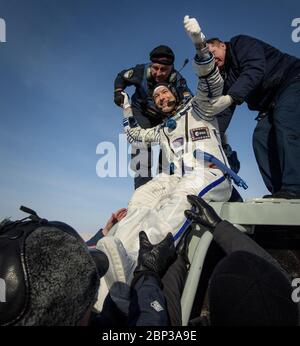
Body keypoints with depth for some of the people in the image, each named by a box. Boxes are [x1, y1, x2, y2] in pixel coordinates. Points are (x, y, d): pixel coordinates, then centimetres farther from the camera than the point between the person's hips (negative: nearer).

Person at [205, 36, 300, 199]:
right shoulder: (225, 77, 14)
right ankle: (278, 191, -13)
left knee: (285, 126, -28)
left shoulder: (240, 43, -6)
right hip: (271, 105, 8)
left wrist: (230, 97, -37)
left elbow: (255, 70, -26)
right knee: (260, 138, -10)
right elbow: (224, 112, 7)